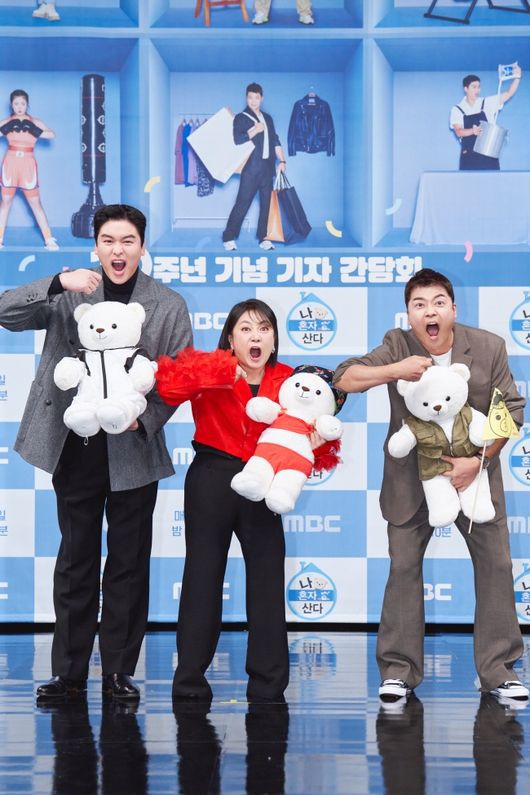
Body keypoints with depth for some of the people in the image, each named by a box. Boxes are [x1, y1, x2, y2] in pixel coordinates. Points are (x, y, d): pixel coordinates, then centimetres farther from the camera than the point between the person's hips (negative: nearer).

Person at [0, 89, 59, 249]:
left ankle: (49, 239, 4)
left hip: (28, 164, -1)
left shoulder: (35, 122, 3)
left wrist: (34, 131, -23)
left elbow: (51, 134, -11)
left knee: (36, 203, 1)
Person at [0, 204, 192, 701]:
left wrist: (145, 417, -16)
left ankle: (119, 672, 16)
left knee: (128, 565, 6)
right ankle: (69, 672, 17)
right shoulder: (69, 295, 3)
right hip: (76, 449, 1)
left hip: (134, 451, -1)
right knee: (75, 561, 9)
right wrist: (57, 284, -23)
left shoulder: (168, 306, 1)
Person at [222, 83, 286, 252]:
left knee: (266, 203, 5)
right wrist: (255, 130, -14)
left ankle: (263, 238, 12)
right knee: (242, 203, -7)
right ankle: (229, 238, -3)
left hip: (267, 167, 5)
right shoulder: (241, 118, 1)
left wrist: (282, 161, 7)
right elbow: (237, 140, -13)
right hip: (251, 167, -5)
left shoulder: (267, 118, 17)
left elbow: (275, 141, 16)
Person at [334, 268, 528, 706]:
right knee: (404, 566, 2)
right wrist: (394, 370, -35)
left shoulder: (489, 347, -10)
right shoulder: (398, 346, -11)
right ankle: (399, 670, 13)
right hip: (412, 477, -1)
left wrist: (477, 461, -18)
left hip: (474, 471, 1)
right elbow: (345, 379, -19)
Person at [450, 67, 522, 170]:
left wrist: (517, 77, -20)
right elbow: (458, 131, -11)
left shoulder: (488, 103, 4)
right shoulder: (457, 110, 1)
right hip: (469, 155, -1)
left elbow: (508, 93, -3)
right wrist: (473, 131, -31)